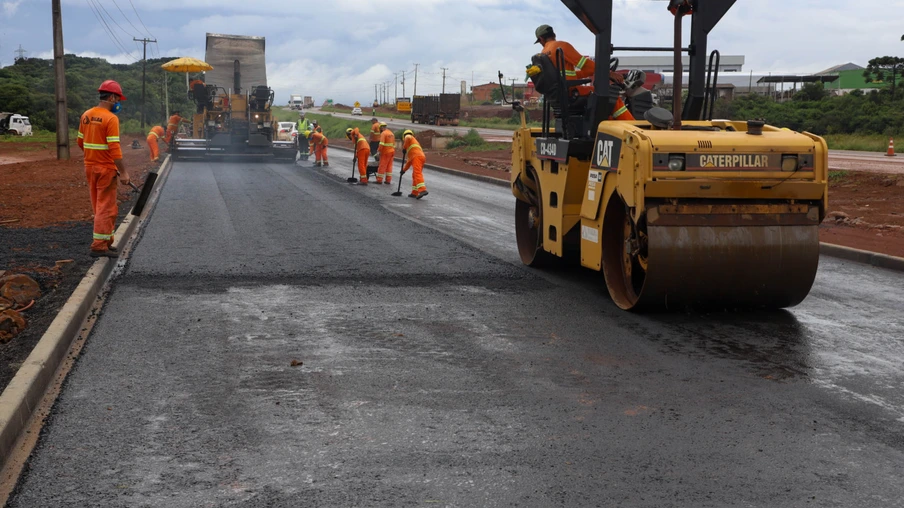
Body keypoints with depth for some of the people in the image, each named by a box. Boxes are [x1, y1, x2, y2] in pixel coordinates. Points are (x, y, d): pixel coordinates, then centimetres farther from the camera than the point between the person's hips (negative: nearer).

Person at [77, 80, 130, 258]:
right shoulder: (111, 118, -16)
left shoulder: (86, 116, 7)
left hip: (89, 167, 8)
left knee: (99, 207, 16)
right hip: (106, 169, -8)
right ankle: (99, 246, -2)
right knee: (106, 208, -1)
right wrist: (123, 172, -18)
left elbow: (81, 142, 14)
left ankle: (106, 241, 24)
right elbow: (114, 148, -21)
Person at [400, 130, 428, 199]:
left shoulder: (407, 136, 19)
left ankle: (422, 190, -37)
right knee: (414, 176, 17)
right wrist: (404, 169, 42)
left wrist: (404, 148, 1)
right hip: (422, 157, 9)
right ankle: (414, 193, 16)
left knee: (417, 174, -21)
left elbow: (408, 138, -10)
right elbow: (409, 160, 40)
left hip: (417, 157, -9)